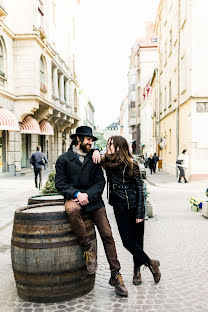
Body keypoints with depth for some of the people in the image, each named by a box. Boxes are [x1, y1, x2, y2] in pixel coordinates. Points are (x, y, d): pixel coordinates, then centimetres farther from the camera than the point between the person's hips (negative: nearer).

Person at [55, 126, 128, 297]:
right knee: (72, 210, -39)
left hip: (93, 199, 3)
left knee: (107, 235, -5)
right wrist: (77, 194, -17)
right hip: (73, 197, -2)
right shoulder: (64, 159, 3)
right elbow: (60, 183, -1)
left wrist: (88, 195, -12)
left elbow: (100, 182, 6)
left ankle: (116, 276, 7)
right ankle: (88, 249, -20)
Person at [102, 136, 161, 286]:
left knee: (137, 239, 6)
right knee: (127, 241, 0)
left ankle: (137, 270, 24)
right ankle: (150, 263, 18)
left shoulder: (131, 164, -9)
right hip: (120, 208, 3)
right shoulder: (107, 163, 1)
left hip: (135, 206, -3)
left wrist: (140, 212, -12)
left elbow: (140, 187, -8)